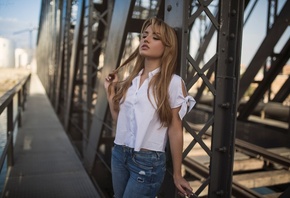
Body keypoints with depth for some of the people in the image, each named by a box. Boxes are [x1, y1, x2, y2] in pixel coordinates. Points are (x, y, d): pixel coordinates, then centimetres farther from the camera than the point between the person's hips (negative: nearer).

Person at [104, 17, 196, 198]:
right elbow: (118, 118, 11)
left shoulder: (173, 82, -10)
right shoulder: (130, 80, 6)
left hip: (148, 161, -6)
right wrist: (110, 90, 9)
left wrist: (177, 175, -5)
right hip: (119, 154, 6)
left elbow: (175, 130, -9)